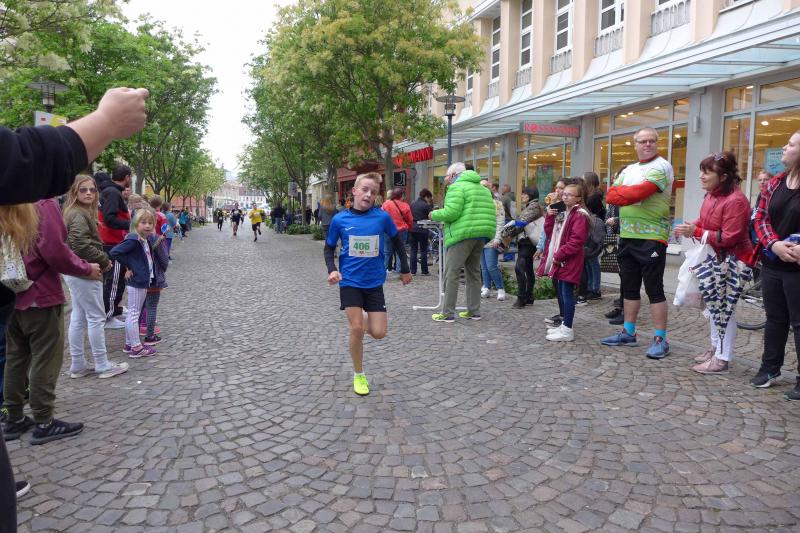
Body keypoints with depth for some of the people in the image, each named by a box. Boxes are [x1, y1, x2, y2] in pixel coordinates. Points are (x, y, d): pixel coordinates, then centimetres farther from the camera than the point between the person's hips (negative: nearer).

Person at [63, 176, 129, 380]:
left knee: (78, 319, 12)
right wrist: (104, 260, -15)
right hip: (85, 273, -10)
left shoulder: (83, 212, 14)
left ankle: (78, 365, 21)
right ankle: (103, 366, 6)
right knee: (96, 318, -2)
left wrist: (102, 259, 5)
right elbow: (81, 245, -26)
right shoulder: (79, 215, -16)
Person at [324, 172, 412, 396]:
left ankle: (366, 319, 36)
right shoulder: (340, 219, -8)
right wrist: (332, 270, -12)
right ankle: (358, 375, 15)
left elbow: (397, 241, 9)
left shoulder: (382, 217, -7)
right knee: (356, 329, -6)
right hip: (349, 281, -1)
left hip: (374, 281, 1)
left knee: (378, 333, -1)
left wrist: (405, 269, 16)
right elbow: (329, 248, 6)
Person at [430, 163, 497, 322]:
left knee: (451, 273, -3)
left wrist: (434, 214, -1)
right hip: (482, 235, 8)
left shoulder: (457, 187, -5)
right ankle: (474, 311, 18)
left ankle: (448, 313, -3)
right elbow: (490, 214, 18)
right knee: (473, 273, 15)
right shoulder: (483, 189, 21)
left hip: (463, 235, -8)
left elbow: (451, 212, -16)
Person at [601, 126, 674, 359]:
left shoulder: (661, 167, -6)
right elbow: (611, 195, 2)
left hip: (652, 237, -7)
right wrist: (632, 194, -14)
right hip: (627, 236, 7)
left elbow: (639, 193, -21)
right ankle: (628, 333, 24)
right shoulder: (629, 169, 17)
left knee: (654, 289, -3)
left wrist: (621, 193, -5)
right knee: (629, 287, 13)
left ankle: (660, 339, 4)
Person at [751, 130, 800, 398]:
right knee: (775, 318, 17)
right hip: (772, 263, 6)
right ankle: (770, 367, 31)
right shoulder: (774, 184, 7)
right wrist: (774, 244, -12)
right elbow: (761, 218, 5)